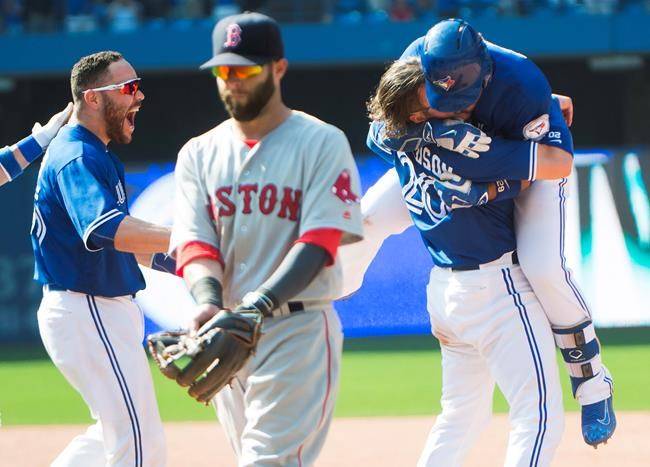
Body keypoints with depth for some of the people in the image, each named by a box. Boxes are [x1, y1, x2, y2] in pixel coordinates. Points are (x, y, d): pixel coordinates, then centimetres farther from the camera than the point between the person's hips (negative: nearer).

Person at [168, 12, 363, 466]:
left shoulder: (322, 143, -4)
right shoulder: (199, 153, 10)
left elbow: (318, 243, -14)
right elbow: (194, 242, 0)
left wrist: (260, 304, -29)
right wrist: (209, 301, -23)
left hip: (298, 330, -5)